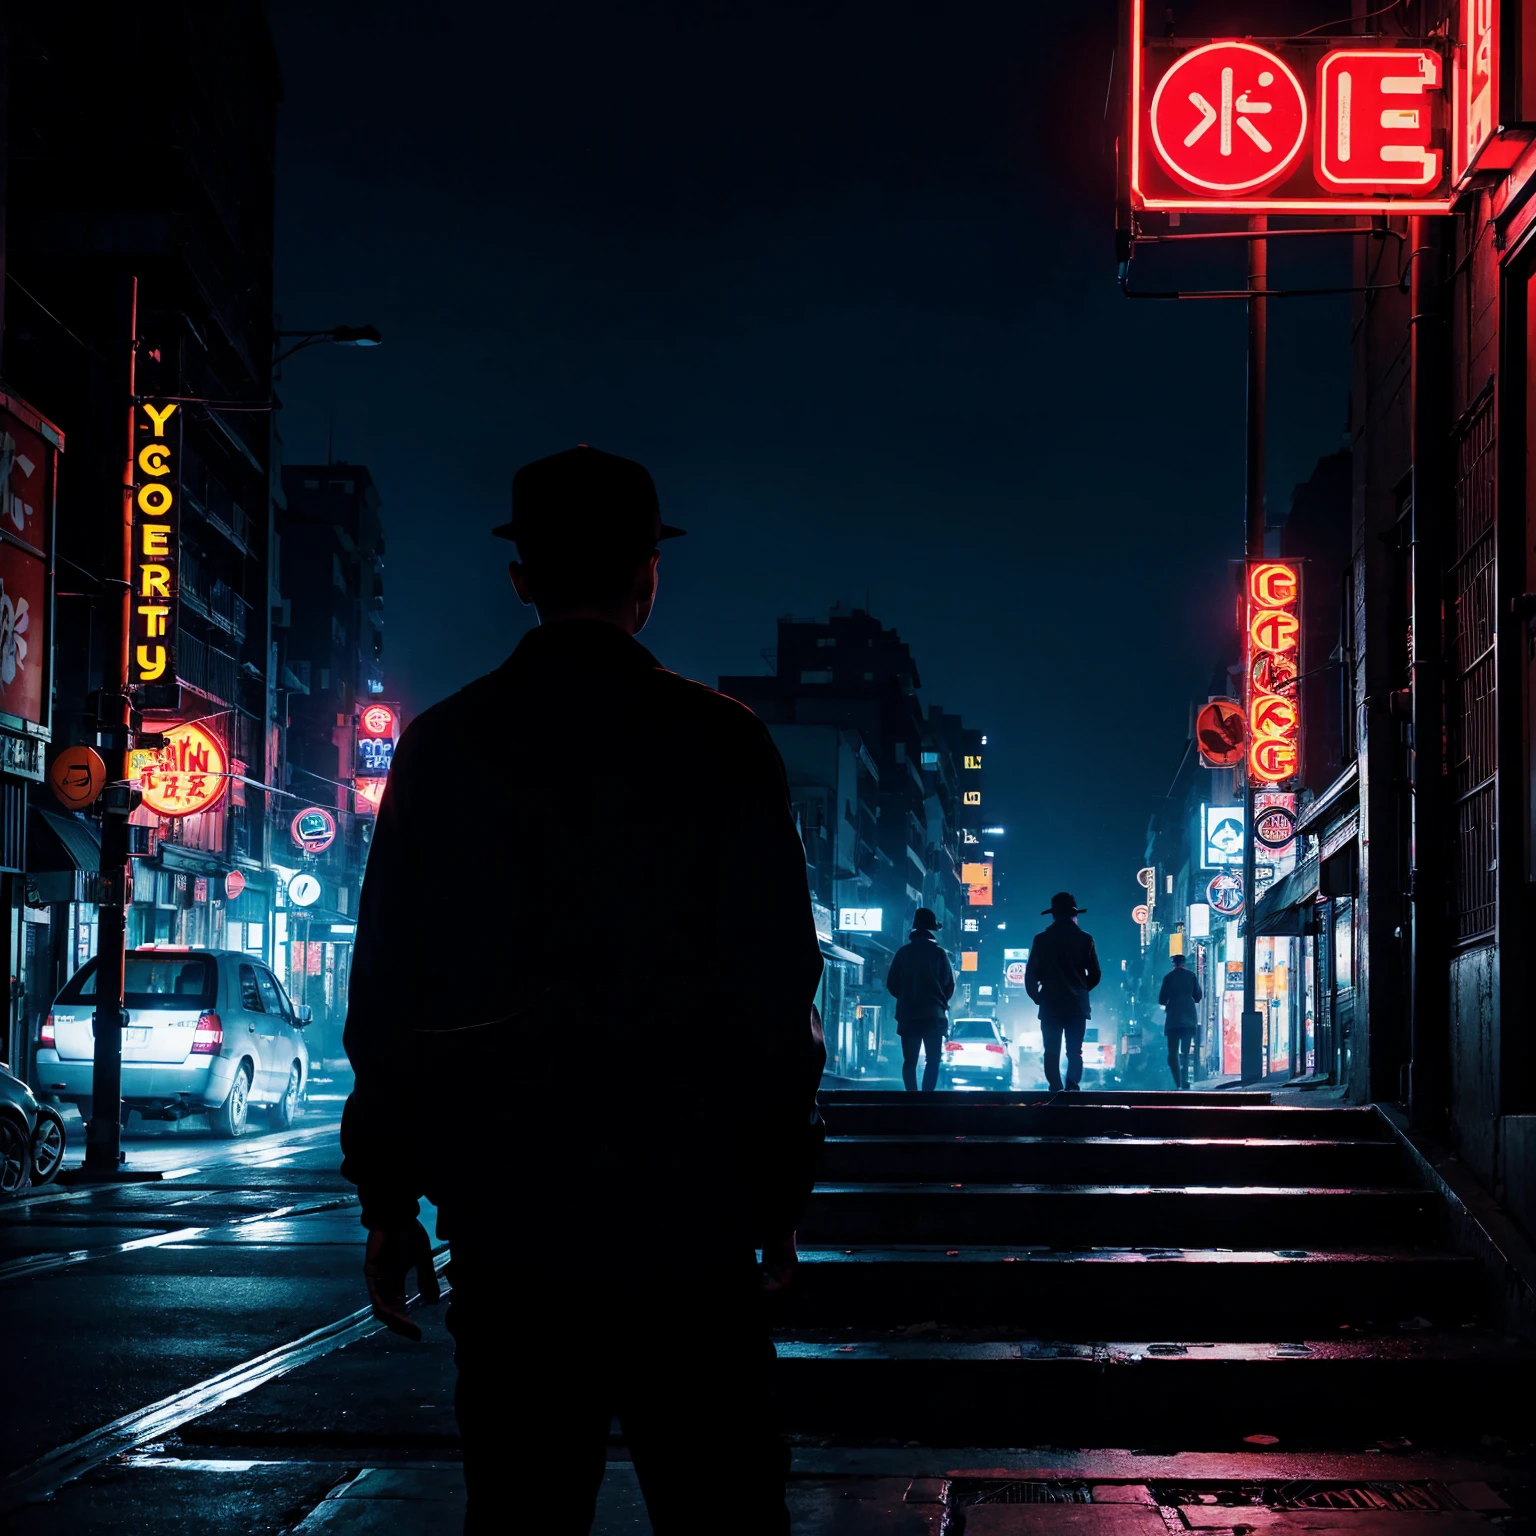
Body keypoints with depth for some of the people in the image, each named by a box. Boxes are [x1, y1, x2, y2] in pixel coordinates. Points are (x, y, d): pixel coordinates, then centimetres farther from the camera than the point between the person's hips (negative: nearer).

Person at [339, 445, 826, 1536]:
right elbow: (779, 992, -2)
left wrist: (388, 1199, 11)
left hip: (502, 1209, 2)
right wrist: (779, 1199, 5)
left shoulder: (443, 748, 3)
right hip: (685, 1203, -2)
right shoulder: (722, 745, -2)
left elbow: (386, 994, 4)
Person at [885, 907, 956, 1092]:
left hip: (908, 1015, 3)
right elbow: (949, 984, -4)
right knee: (932, 1060, 0)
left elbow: (891, 984, 3)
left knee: (910, 1061, 7)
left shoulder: (902, 953, 2)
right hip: (933, 1015, -3)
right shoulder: (938, 953, -6)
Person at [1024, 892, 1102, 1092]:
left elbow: (1030, 976, 0)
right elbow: (1095, 975, 3)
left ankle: (1055, 1090, -3)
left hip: (1050, 1006, 0)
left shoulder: (1041, 940, -1)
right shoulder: (1085, 940, -1)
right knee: (1075, 1052, 2)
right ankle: (1072, 1085, -19)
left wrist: (1037, 997, 16)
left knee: (1052, 1053, 5)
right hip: (1077, 1007, 0)